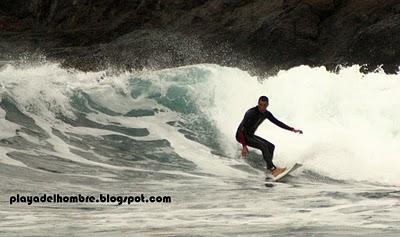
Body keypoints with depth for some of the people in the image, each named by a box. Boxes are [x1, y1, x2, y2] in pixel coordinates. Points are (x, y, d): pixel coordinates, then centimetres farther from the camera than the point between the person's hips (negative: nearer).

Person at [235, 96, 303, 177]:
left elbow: (277, 122, 9)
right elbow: (241, 129, -32)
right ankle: (273, 169, -30)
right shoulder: (251, 113, -27)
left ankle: (269, 168, 9)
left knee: (271, 146, 8)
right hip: (242, 136, -9)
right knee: (263, 145, -26)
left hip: (250, 135, 9)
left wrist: (292, 129, 4)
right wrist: (244, 146, -40)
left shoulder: (266, 114, -2)